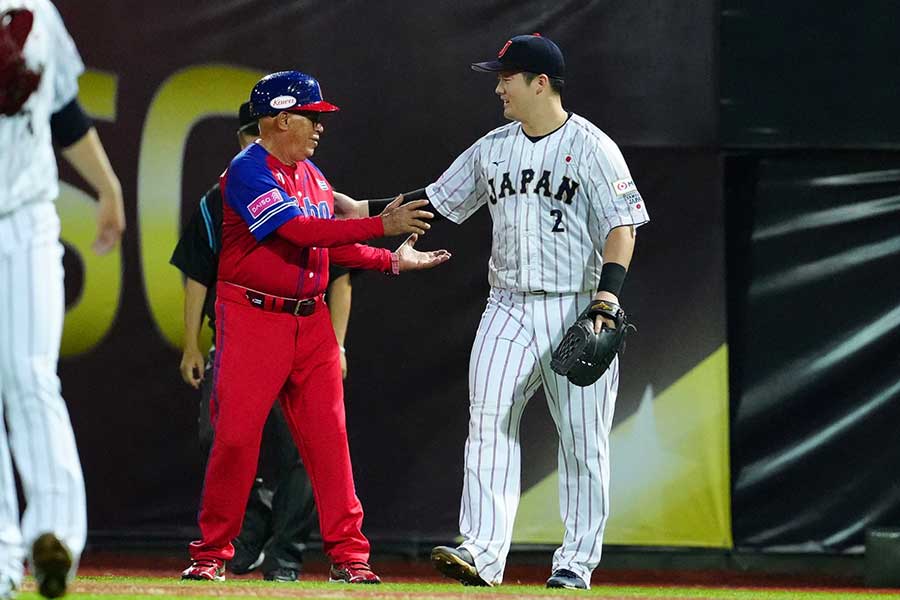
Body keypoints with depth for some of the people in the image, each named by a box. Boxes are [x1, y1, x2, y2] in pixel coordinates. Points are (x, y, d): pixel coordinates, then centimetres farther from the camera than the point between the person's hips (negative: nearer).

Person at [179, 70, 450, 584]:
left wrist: (392, 260, 11)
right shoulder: (248, 172, -11)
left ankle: (349, 554, 4)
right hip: (253, 316, -7)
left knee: (328, 436, 2)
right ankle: (212, 554, 4)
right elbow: (301, 231, -21)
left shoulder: (313, 176, 15)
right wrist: (381, 225, -22)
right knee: (236, 436, -6)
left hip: (311, 321, 7)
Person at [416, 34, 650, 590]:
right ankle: (482, 551, -16)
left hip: (575, 310, -5)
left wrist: (607, 295, -19)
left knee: (583, 437, 0)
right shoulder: (493, 148, 11)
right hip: (508, 309, 5)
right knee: (488, 423, -10)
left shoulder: (591, 147, -5)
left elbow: (622, 228, -8)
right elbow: (436, 201, 19)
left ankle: (577, 561, 8)